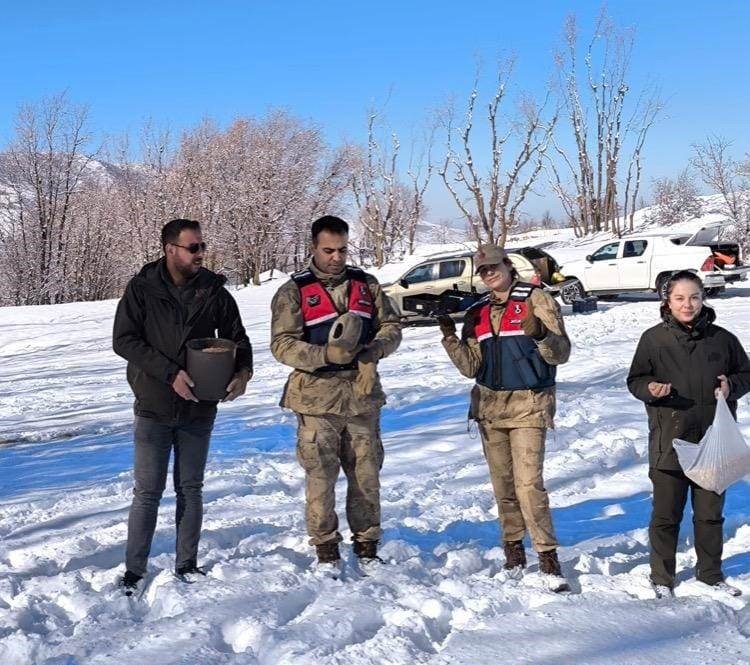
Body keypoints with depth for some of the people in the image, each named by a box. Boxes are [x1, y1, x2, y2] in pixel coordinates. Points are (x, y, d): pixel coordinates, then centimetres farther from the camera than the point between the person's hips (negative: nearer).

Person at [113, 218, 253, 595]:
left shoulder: (214, 291, 0)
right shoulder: (142, 289, -7)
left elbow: (236, 337, 6)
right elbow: (123, 341, -11)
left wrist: (243, 371, -16)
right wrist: (170, 373, -20)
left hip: (199, 408, 3)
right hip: (155, 406, -3)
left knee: (191, 488, 12)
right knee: (148, 492, 0)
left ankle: (187, 564, 23)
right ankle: (134, 570, 11)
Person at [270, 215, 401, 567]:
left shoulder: (365, 284, 11)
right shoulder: (294, 291, -1)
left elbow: (392, 326, 15)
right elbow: (282, 344, -8)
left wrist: (373, 350, -7)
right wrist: (325, 355, -23)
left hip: (362, 393, 4)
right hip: (317, 397, -3)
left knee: (367, 472, 9)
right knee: (320, 475, -2)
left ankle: (367, 545, 22)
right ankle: (326, 551, 10)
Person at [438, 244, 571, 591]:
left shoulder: (536, 299, -4)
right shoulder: (477, 313, 11)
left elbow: (561, 354, -10)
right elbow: (471, 367, 6)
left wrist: (540, 334, -29)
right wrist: (450, 337, -8)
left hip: (529, 405, -5)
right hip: (490, 406, 5)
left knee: (528, 483, -14)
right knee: (503, 484, 9)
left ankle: (548, 556, -7)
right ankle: (513, 548, 22)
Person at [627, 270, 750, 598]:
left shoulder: (722, 338, 3)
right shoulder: (653, 338, -2)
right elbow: (635, 380, 3)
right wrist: (651, 389, -18)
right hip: (669, 441, -2)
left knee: (710, 513, 14)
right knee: (666, 515, 5)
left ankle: (711, 573, 30)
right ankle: (662, 578, 19)